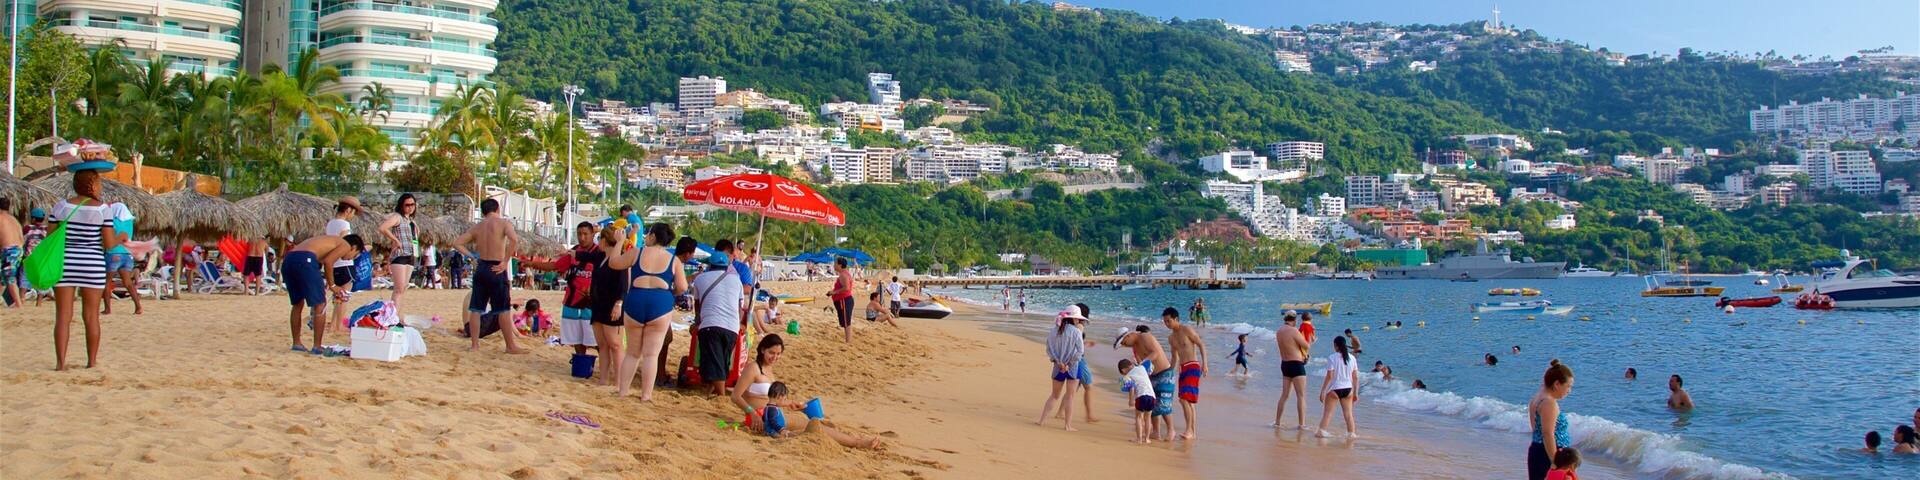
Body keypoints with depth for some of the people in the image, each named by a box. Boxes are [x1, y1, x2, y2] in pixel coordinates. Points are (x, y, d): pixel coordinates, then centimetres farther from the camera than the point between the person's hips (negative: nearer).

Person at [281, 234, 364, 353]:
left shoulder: (329, 241, 35)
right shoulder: (346, 245, 12)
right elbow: (327, 262, -5)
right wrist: (332, 285, 5)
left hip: (287, 259, 8)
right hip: (305, 260, -8)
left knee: (298, 304, 23)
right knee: (320, 305, 3)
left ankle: (296, 343, 30)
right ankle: (317, 347, 3)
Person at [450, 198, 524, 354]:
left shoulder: (477, 227, 9)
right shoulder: (503, 223, -4)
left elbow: (457, 243, 10)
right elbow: (514, 239, -22)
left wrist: (472, 256, 10)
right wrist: (505, 262, -15)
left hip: (481, 268, 5)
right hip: (496, 269, -4)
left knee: (475, 308, 9)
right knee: (504, 309, 1)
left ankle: (475, 344, 11)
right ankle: (511, 346, 4)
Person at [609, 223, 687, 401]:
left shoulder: (636, 253, 3)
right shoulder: (673, 260, 4)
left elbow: (613, 263, 14)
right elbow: (682, 287, 0)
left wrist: (620, 242, 26)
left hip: (635, 302, 1)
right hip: (661, 304, -1)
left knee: (632, 352, 16)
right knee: (651, 354, 1)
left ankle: (622, 390, 17)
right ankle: (646, 394, -2)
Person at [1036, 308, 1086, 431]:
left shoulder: (1055, 330, 2)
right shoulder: (1076, 331, -11)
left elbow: (1049, 348, -1)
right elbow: (1080, 351, -15)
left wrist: (1058, 362, -6)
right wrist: (1069, 364, -10)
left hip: (1059, 367, 4)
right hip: (1073, 366, -4)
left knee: (1055, 395, 17)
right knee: (1070, 396, 3)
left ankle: (1042, 420, 14)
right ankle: (1068, 425, 5)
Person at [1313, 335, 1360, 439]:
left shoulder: (1332, 357, -10)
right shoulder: (1352, 358, 4)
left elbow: (1329, 376, -14)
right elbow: (1356, 377, 7)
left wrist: (1322, 391, -9)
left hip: (1334, 389, -4)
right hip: (1347, 389, 4)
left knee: (1327, 412, 0)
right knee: (1348, 413, 11)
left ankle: (1322, 431, -9)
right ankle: (1351, 433, 12)